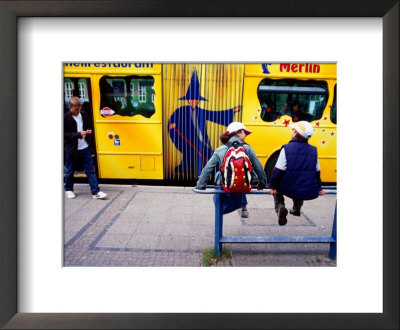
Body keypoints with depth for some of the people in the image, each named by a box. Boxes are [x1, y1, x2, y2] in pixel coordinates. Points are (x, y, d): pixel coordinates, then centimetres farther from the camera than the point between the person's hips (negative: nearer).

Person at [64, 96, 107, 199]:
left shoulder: (84, 115, 4)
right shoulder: (66, 118, -10)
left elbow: (89, 127, 16)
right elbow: (65, 134, -12)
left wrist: (88, 131, -6)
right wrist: (78, 134, -23)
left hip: (84, 148, 4)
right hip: (72, 149, -3)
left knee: (90, 170, 3)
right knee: (70, 171, 12)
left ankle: (96, 192, 7)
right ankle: (68, 189, 33)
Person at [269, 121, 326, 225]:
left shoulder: (287, 148, -11)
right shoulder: (313, 150, 2)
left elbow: (278, 171, -12)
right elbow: (317, 172, 13)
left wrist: (272, 186, -1)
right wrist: (319, 188, 26)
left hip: (289, 189, -4)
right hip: (309, 193, 4)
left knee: (277, 190, 25)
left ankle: (280, 207, -1)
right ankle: (296, 209, 48)